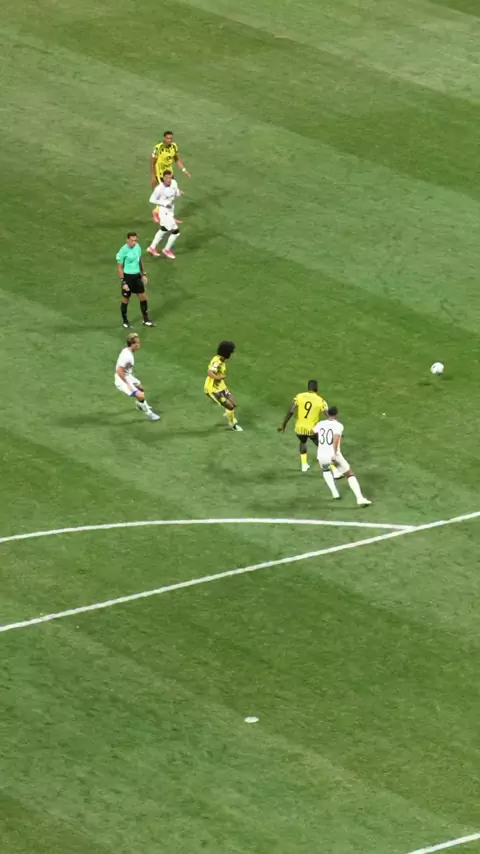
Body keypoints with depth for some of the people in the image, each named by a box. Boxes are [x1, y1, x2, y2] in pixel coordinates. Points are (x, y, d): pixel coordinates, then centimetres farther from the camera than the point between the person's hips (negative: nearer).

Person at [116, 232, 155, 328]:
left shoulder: (137, 246, -1)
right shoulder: (123, 251, -20)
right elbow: (119, 268, -16)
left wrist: (143, 274, 17)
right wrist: (123, 282, -19)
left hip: (137, 276, 6)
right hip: (127, 276, -6)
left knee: (143, 297, 10)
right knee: (125, 299, 8)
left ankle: (146, 320, 23)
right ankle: (125, 322, 24)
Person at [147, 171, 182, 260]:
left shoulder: (173, 183, -9)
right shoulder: (159, 189, -26)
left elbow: (176, 192, 9)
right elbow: (152, 200, -16)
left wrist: (179, 193, -15)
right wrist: (164, 203, -23)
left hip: (171, 210, 8)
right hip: (164, 212, -8)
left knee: (163, 230, 26)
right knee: (176, 231, -6)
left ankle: (152, 247, 44)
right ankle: (167, 250, 18)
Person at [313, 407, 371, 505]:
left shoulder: (321, 424, 8)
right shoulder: (338, 425, -6)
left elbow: (313, 431, 31)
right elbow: (336, 438, -27)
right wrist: (335, 454, -33)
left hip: (322, 456, 4)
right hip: (333, 455, -4)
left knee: (326, 470, 38)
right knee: (350, 475, 12)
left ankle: (335, 493, 26)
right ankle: (360, 498, -4)